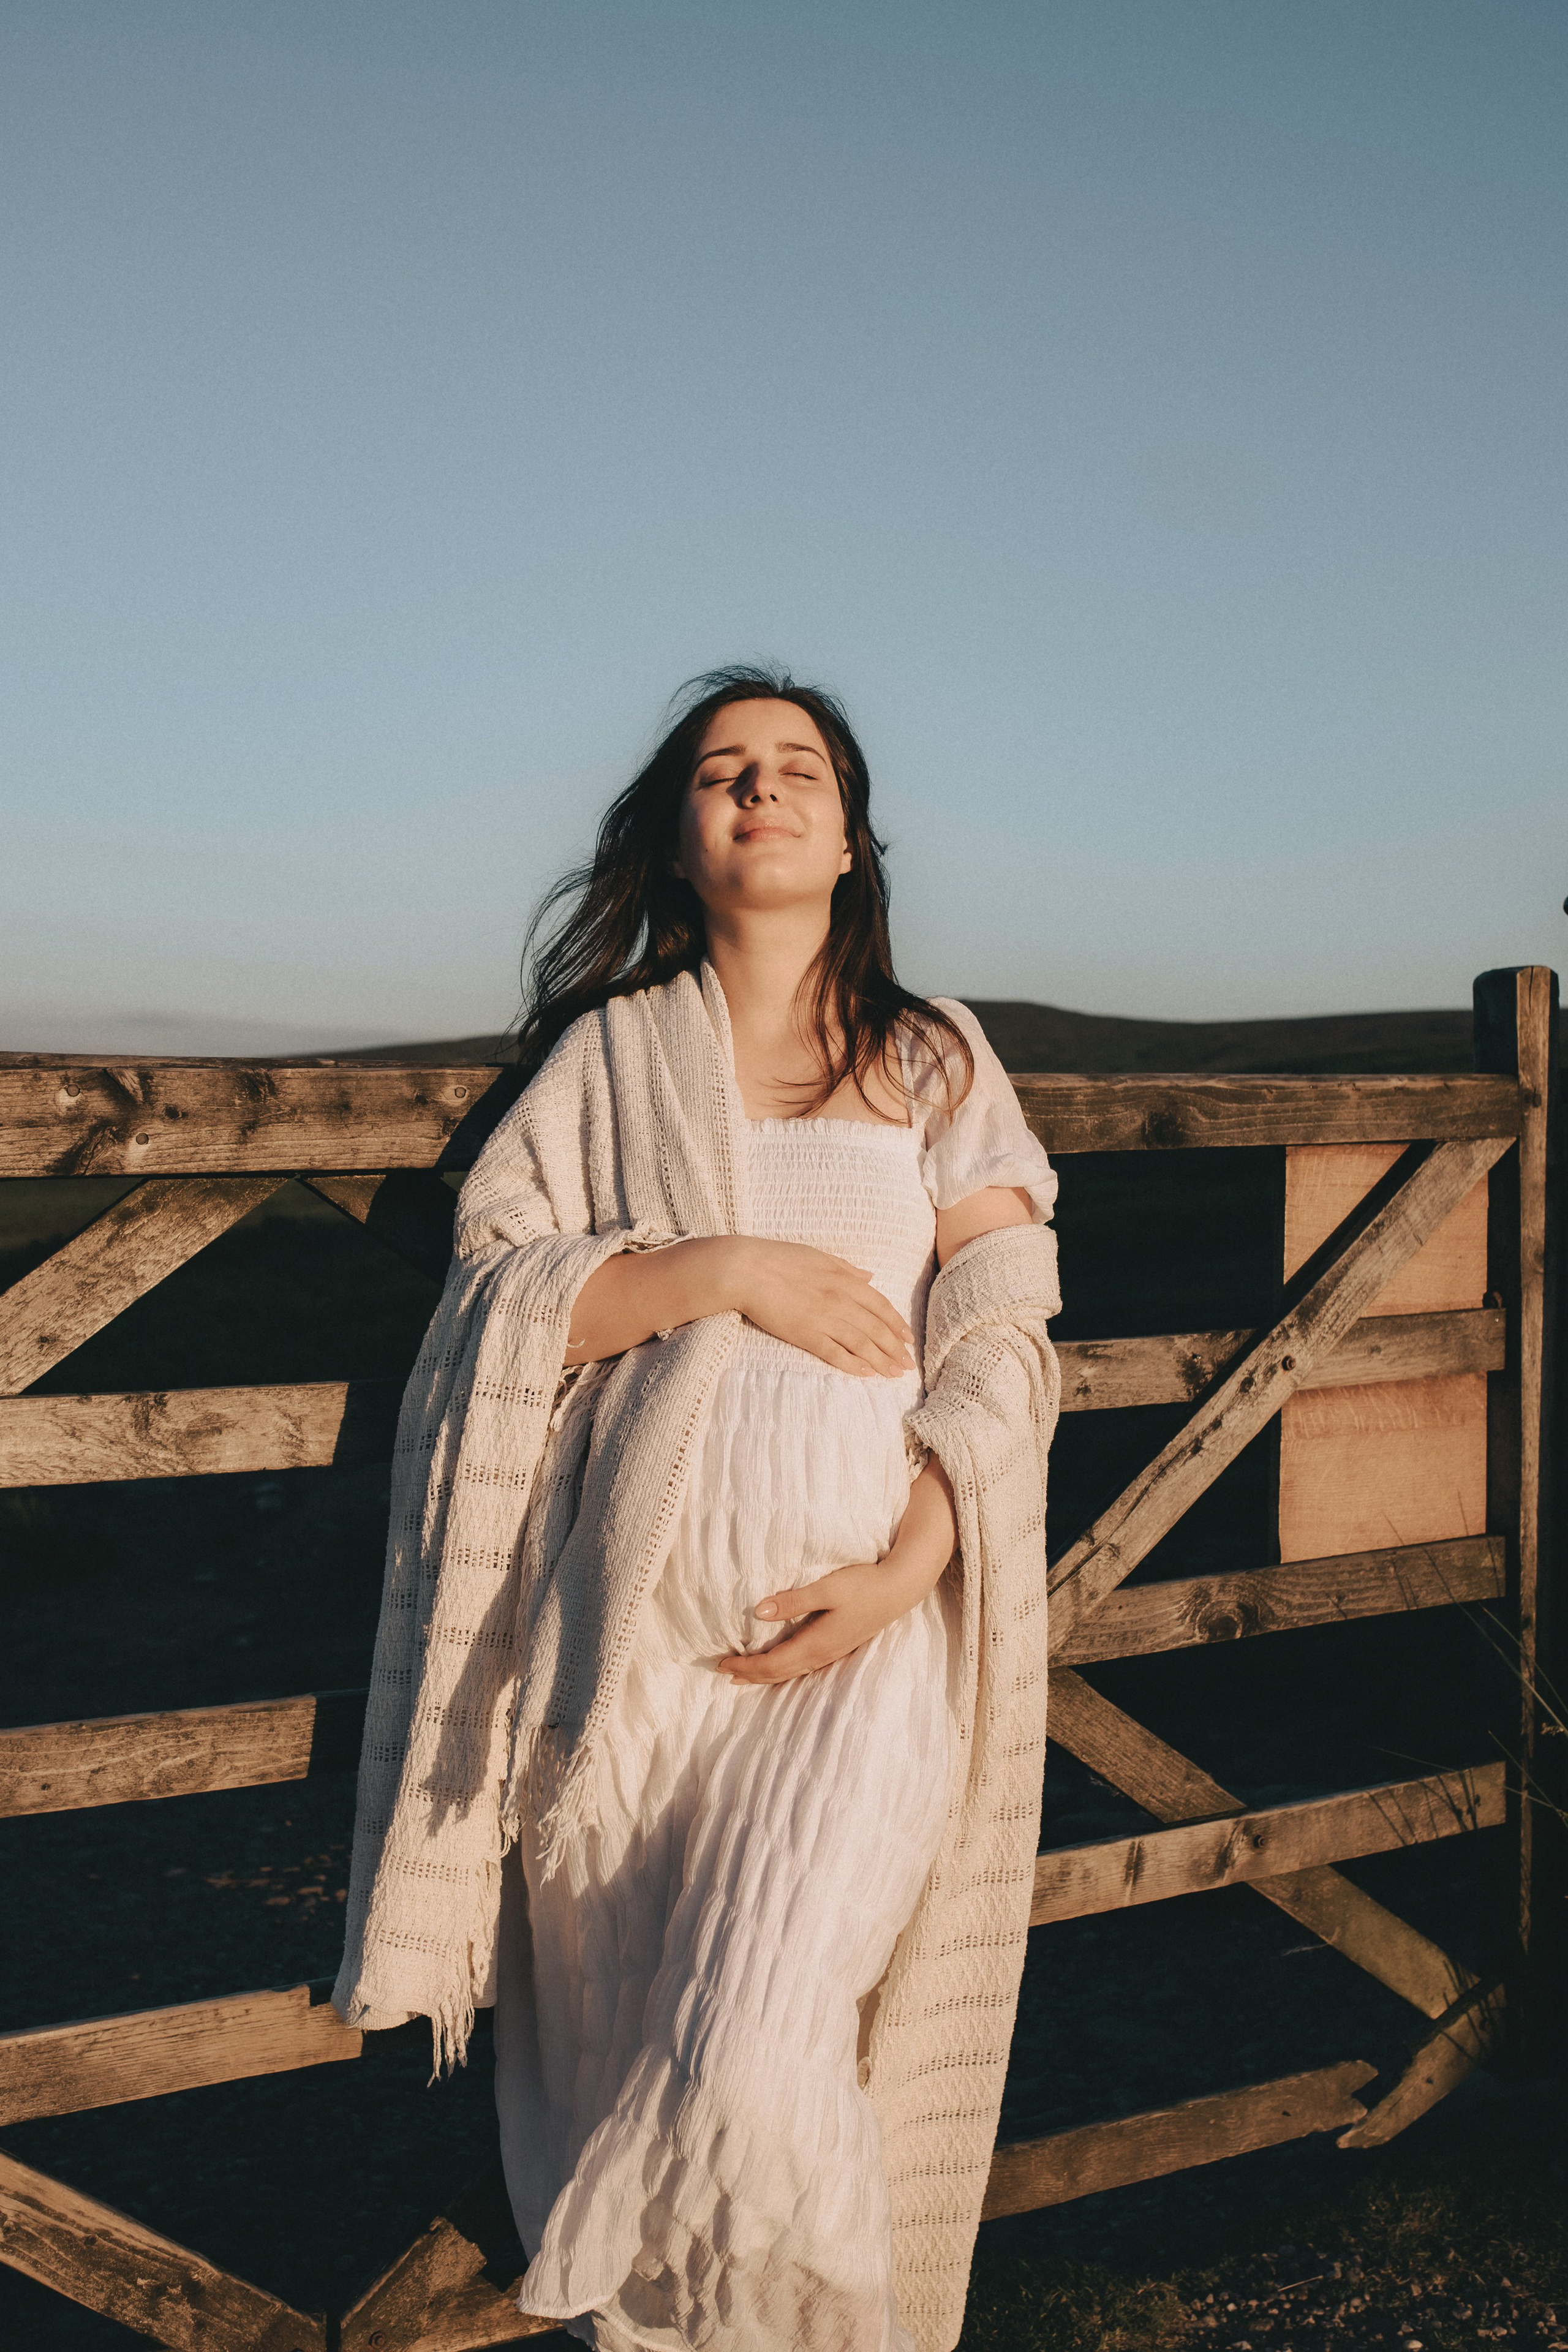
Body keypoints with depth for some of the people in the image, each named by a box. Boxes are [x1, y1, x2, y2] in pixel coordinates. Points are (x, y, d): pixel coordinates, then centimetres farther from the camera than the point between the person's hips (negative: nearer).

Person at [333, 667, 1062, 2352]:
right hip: (634, 1630, 2)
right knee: (626, 2072, 6)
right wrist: (725, 1269, -10)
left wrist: (906, 1567, -9)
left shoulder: (936, 1062, 10)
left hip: (862, 1627, -1)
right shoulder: (606, 1053, 10)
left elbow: (1001, 1342, 3)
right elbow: (494, 1300, 2)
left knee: (755, 2075, -15)